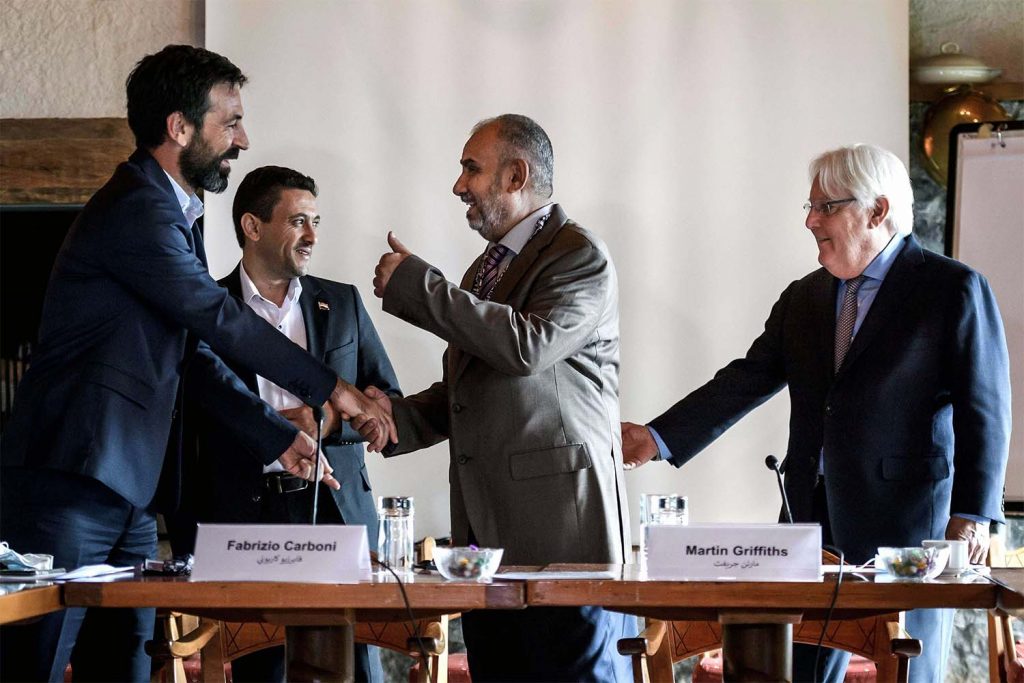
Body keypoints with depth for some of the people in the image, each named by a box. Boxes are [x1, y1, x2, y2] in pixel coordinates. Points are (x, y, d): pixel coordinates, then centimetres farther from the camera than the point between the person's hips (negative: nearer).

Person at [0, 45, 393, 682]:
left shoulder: (172, 216, 19)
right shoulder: (137, 210, -13)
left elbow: (198, 355, 24)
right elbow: (221, 319, -15)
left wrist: (277, 437, 21)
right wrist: (329, 387, -8)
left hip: (128, 496, 10)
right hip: (68, 486, -10)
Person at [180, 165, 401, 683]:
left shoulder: (342, 304, 14)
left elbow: (389, 403, 11)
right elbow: (204, 404, -4)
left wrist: (327, 422, -6)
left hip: (336, 507, 2)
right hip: (245, 514, -2)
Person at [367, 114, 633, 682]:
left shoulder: (580, 257, -5)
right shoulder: (484, 269, 23)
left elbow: (529, 346, -22)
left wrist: (415, 284, -17)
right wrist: (398, 416, 6)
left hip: (561, 525, -8)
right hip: (486, 528, 8)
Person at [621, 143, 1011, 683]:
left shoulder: (954, 289, -3)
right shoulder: (804, 297, 16)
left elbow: (984, 410, -6)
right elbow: (748, 379, 11)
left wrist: (972, 515, -13)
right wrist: (659, 438, 1)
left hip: (906, 517, -6)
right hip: (816, 517, 6)